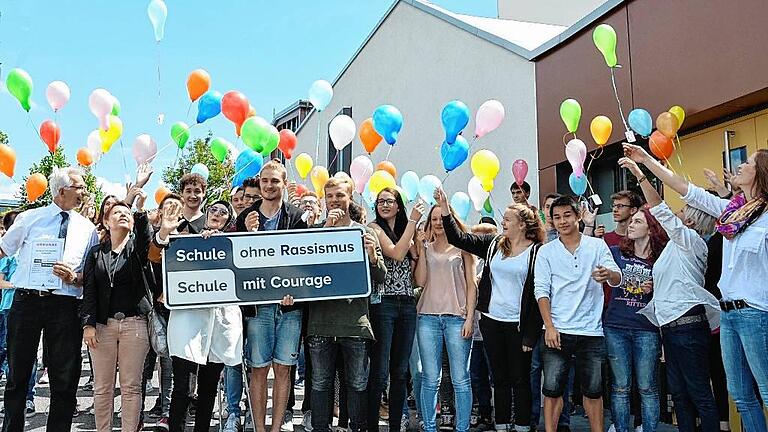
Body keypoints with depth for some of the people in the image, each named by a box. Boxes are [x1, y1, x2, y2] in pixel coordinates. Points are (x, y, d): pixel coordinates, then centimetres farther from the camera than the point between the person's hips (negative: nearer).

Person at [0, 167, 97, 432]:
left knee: (65, 380, 5)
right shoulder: (29, 219, 5)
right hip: (26, 301, 0)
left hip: (65, 306, 1)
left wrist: (73, 277, -10)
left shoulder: (87, 228, 8)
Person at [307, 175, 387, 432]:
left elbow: (381, 278, 6)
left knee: (357, 384, 7)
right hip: (321, 319, 0)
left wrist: (372, 255, -14)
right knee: (321, 383, 8)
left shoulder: (365, 233, 8)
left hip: (356, 321, 0)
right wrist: (326, 229, -13)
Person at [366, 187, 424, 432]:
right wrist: (413, 221, -11)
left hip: (407, 305, 6)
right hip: (383, 304, -6)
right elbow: (396, 254, -16)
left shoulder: (406, 233, 18)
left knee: (400, 372, 10)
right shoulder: (374, 228, 0)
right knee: (379, 373, -6)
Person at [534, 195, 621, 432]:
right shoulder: (546, 251, 4)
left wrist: (608, 274, -31)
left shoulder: (597, 245, 4)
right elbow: (541, 291, 0)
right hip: (557, 331, 0)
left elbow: (617, 278, -6)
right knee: (552, 389, 0)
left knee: (593, 390, 9)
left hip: (591, 332, 1)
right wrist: (549, 326, -10)